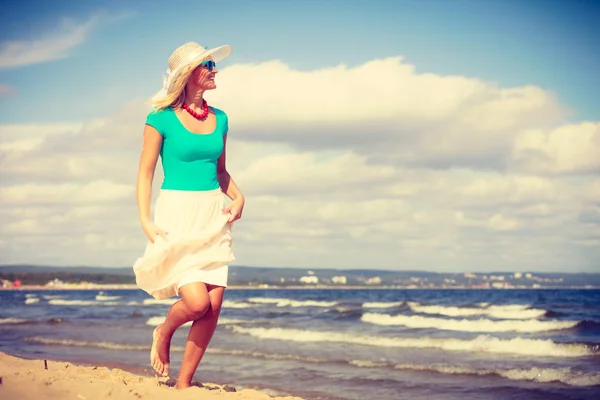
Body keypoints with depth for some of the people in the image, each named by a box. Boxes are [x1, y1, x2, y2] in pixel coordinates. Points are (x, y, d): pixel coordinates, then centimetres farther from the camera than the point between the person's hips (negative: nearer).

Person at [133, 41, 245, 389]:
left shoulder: (219, 119, 10)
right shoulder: (162, 119, -6)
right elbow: (145, 173, -4)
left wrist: (238, 197, 2)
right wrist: (146, 221, -13)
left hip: (213, 216, 5)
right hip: (177, 214, -5)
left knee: (214, 306, -2)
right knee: (196, 301, -17)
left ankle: (184, 384, 13)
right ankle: (163, 334, 17)